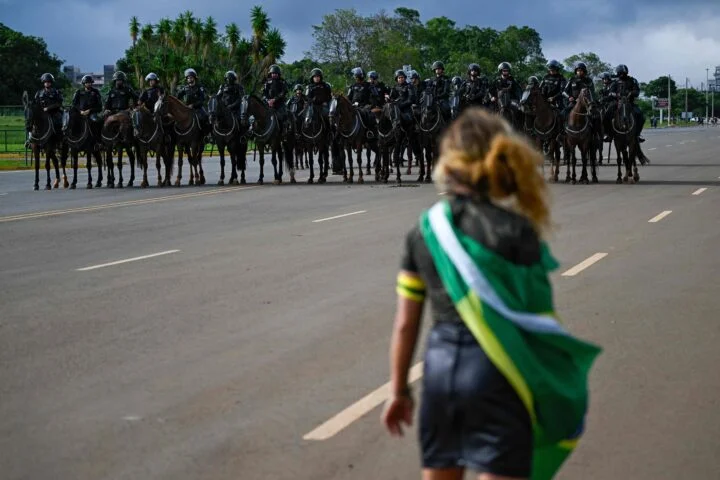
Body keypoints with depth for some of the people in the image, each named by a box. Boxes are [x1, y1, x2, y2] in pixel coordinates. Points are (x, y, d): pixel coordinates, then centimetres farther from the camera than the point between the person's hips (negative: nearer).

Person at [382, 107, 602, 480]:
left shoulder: (423, 232, 2)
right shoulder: (517, 231, -10)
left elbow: (405, 324, 5)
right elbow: (538, 316, -10)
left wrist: (399, 390, 16)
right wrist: (553, 391, 2)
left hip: (439, 368, 4)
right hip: (496, 371, -4)